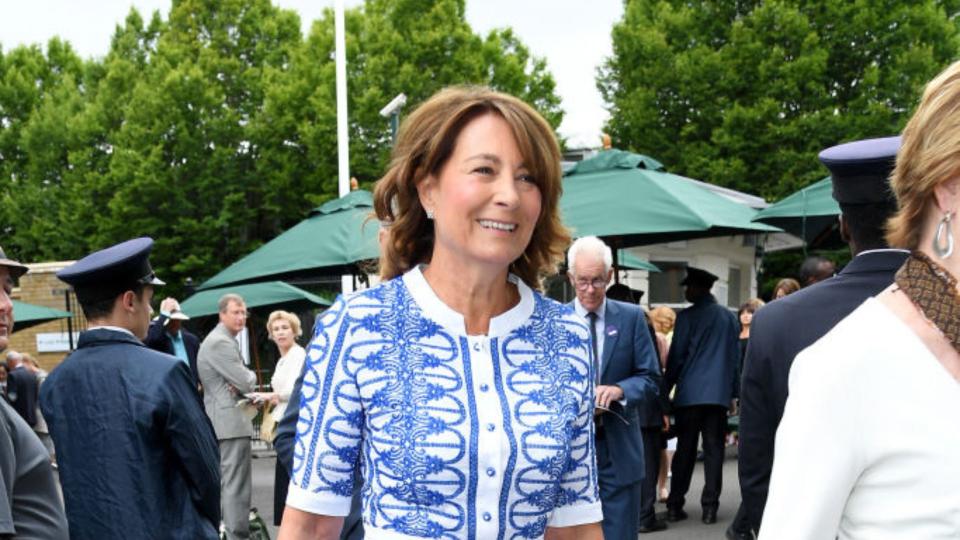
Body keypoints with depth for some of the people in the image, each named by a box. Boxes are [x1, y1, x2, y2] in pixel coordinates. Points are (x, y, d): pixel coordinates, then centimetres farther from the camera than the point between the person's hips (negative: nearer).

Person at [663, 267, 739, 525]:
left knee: (685, 450, 4)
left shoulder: (687, 317, -5)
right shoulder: (729, 317, 7)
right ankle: (709, 507, 2)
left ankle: (675, 506, 6)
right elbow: (735, 357, 11)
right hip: (719, 393, 2)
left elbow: (676, 357, -4)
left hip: (689, 393, -2)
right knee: (713, 450, 4)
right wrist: (733, 392, 17)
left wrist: (666, 390, 6)